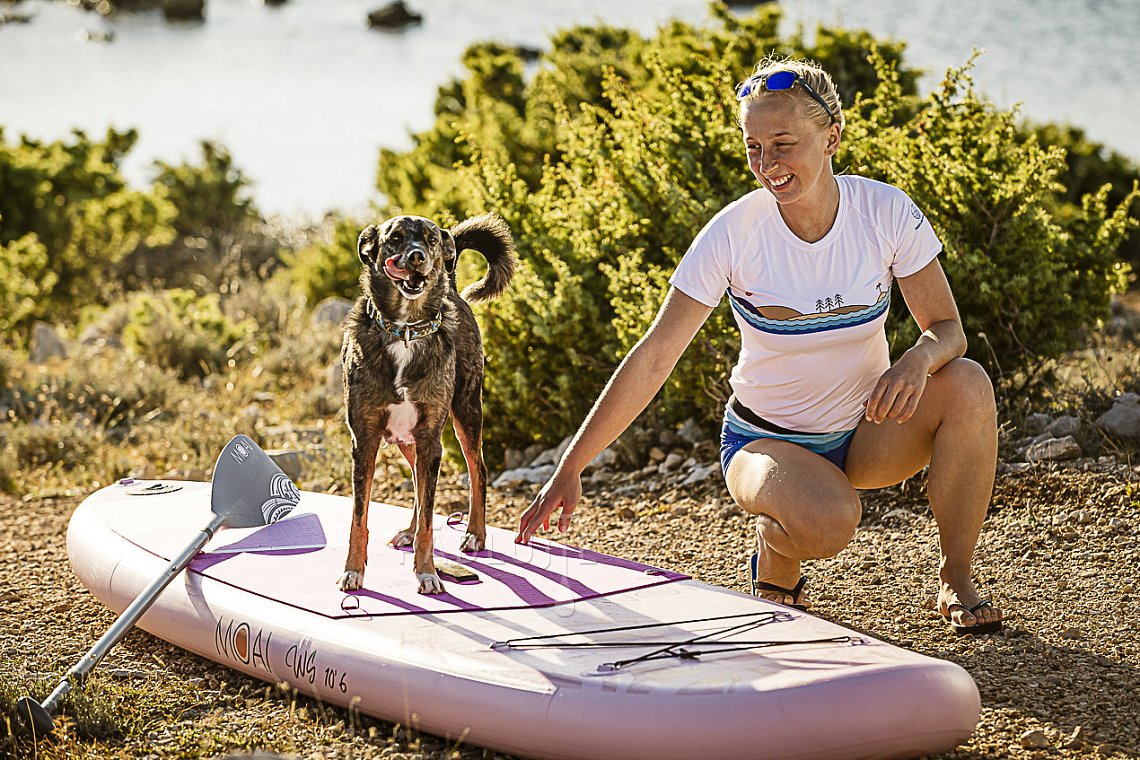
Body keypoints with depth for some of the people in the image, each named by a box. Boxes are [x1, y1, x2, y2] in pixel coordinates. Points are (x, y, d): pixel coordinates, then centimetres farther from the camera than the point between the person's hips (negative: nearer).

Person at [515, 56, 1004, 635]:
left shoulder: (885, 212, -13)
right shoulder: (734, 232, -19)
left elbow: (947, 329, -8)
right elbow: (654, 357, -18)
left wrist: (918, 360, -34)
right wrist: (569, 470, -22)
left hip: (867, 432, 3)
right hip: (767, 438, -3)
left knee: (969, 384, -27)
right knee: (828, 521, -37)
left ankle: (957, 581, -8)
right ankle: (773, 553, 3)